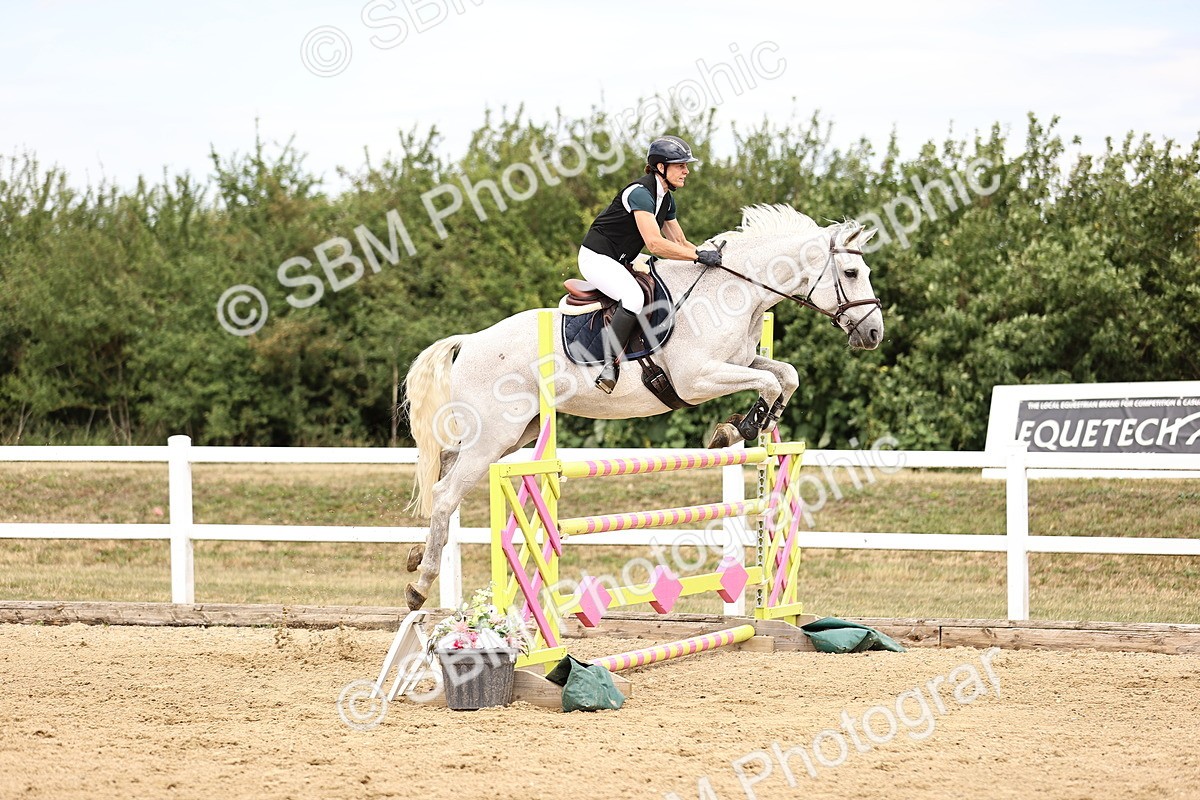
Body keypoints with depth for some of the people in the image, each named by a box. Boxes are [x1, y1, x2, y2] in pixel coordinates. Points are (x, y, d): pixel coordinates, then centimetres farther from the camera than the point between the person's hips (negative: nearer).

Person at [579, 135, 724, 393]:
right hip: (597, 257, -11)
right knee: (634, 297, -34)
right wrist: (699, 256, -28)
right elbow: (655, 244, -30)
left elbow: (679, 242, 16)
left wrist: (711, 255, 1)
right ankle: (609, 365, -33)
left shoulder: (666, 199, 9)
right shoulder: (640, 193, -21)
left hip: (619, 264, 11)